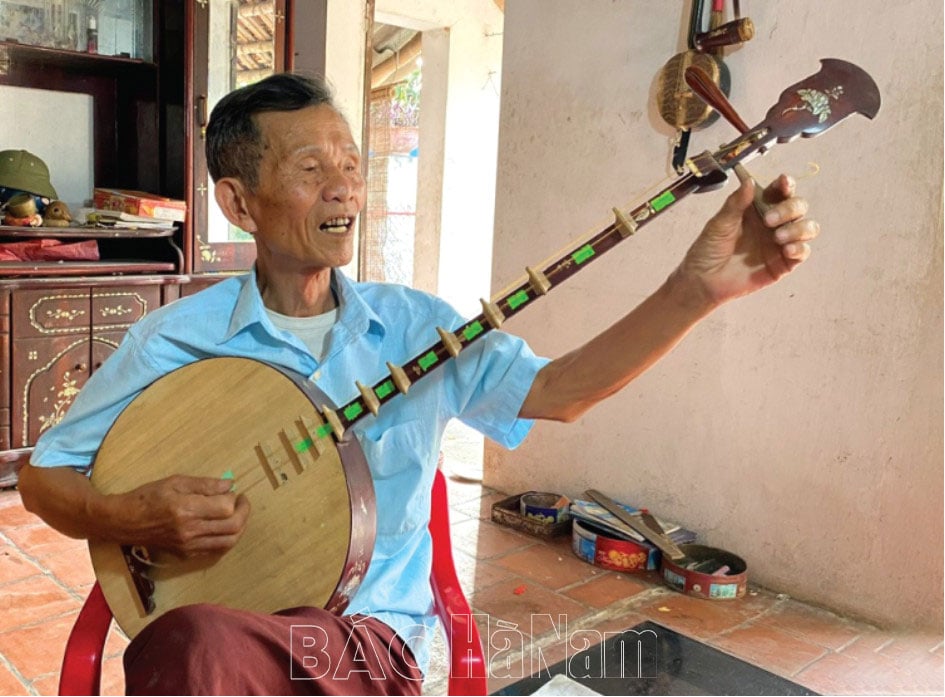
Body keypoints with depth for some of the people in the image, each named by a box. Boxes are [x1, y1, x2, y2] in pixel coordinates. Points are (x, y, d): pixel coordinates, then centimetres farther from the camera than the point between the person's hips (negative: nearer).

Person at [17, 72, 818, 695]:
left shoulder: (412, 323, 3)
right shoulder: (174, 340, -2)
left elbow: (555, 391, -6)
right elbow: (44, 475, 5)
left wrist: (698, 289, -18)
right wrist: (135, 518, -17)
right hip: (220, 630, 0)